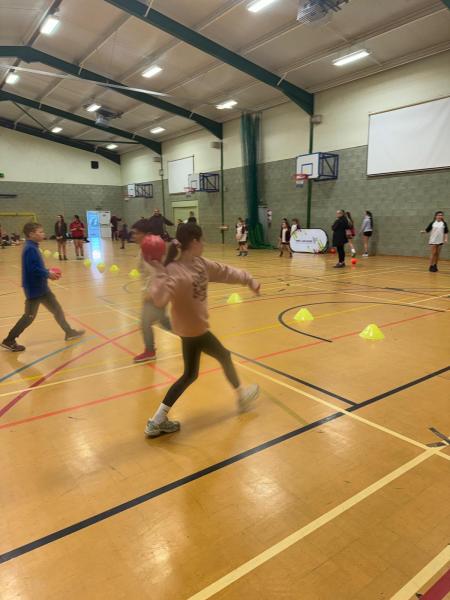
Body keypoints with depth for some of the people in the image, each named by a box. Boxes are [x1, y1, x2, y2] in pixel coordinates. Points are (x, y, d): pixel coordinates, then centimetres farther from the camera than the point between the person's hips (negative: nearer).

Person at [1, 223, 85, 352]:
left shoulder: (33, 247, 10)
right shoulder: (30, 249, -20)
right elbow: (32, 268, -27)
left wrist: (48, 272, 4)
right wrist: (48, 274, -17)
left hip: (41, 287, 10)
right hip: (34, 289, -10)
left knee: (57, 309, 15)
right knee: (29, 316, 1)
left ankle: (69, 332, 27)